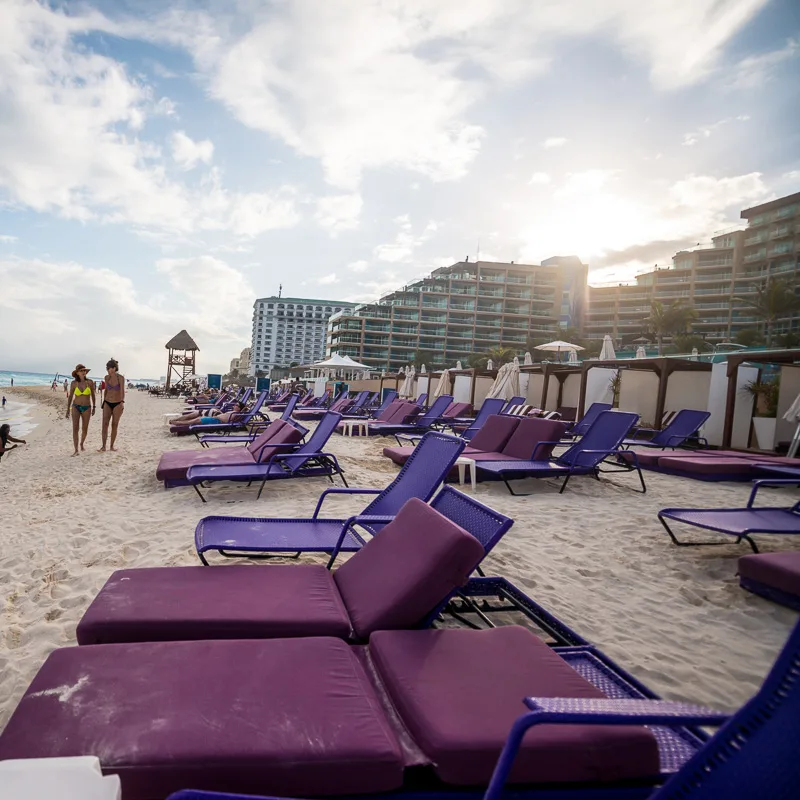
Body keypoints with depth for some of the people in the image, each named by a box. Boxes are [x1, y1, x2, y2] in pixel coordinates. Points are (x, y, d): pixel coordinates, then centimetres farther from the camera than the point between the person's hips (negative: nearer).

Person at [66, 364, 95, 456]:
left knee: (85, 429, 11)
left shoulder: (90, 382, -6)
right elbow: (70, 396, 3)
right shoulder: (74, 383, -5)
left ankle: (82, 444, 38)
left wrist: (94, 408, 8)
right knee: (75, 428, -12)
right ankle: (76, 450, -11)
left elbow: (93, 395, 5)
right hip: (76, 407, -1)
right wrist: (68, 410, 2)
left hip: (87, 408, 1)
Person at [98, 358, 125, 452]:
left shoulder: (120, 378, -9)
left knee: (115, 425, 4)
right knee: (105, 424, -6)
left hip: (117, 404, -3)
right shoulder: (106, 377, 3)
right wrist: (103, 401, 17)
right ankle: (103, 447, -6)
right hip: (107, 403, 3)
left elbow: (122, 391, -11)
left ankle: (112, 446, 13)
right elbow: (106, 390, 14)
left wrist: (122, 402, -19)